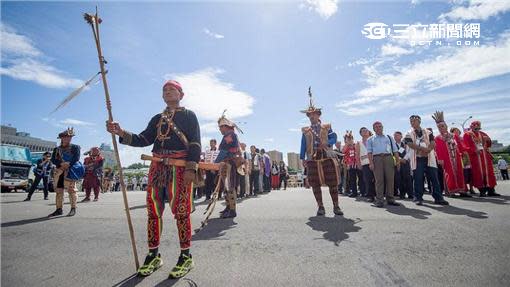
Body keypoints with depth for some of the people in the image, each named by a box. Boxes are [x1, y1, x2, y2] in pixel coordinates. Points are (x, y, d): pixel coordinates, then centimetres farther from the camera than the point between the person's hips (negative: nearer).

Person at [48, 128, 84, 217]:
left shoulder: (75, 147, 6)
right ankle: (59, 209, 13)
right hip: (59, 172, 4)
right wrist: (61, 164, -15)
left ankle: (73, 209, -1)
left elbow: (76, 159, -6)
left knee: (71, 190, -7)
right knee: (58, 190, 5)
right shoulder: (57, 149, 16)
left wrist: (67, 166, -16)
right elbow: (53, 160, 3)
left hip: (71, 171, -4)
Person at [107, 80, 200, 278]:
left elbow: (195, 144, -5)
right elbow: (143, 140, 14)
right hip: (157, 167, 6)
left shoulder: (189, 115, 6)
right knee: (153, 210, 7)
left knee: (181, 211, -5)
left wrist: (191, 168, -16)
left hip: (180, 167, -6)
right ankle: (153, 255, 22)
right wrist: (121, 133, -2)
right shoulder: (157, 118, 22)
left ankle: (185, 257, 9)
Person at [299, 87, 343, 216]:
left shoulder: (326, 127, 12)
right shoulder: (305, 131, 13)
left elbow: (334, 138, 1)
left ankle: (336, 206, 13)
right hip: (312, 160, 1)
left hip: (328, 158, -1)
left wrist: (326, 143, -20)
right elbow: (303, 145, 9)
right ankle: (320, 207, 12)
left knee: (333, 183, 0)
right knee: (315, 184, 1)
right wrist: (302, 158, 0)